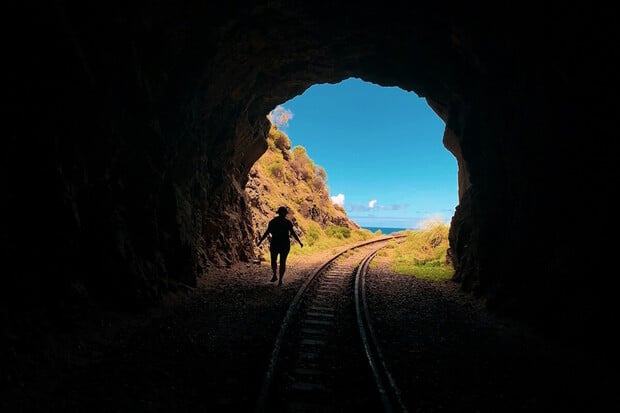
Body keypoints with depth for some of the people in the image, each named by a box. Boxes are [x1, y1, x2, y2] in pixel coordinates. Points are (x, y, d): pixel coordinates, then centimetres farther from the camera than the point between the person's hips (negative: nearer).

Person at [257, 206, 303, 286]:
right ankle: (280, 280, 3)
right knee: (282, 262, 8)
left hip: (274, 244, 0)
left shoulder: (272, 222, -1)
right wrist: (300, 242, 4)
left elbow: (267, 232, -3)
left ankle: (274, 275, 3)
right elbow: (293, 233, -5)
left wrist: (260, 241, 6)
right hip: (285, 244, 0)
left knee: (273, 260, 19)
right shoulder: (288, 222, -4)